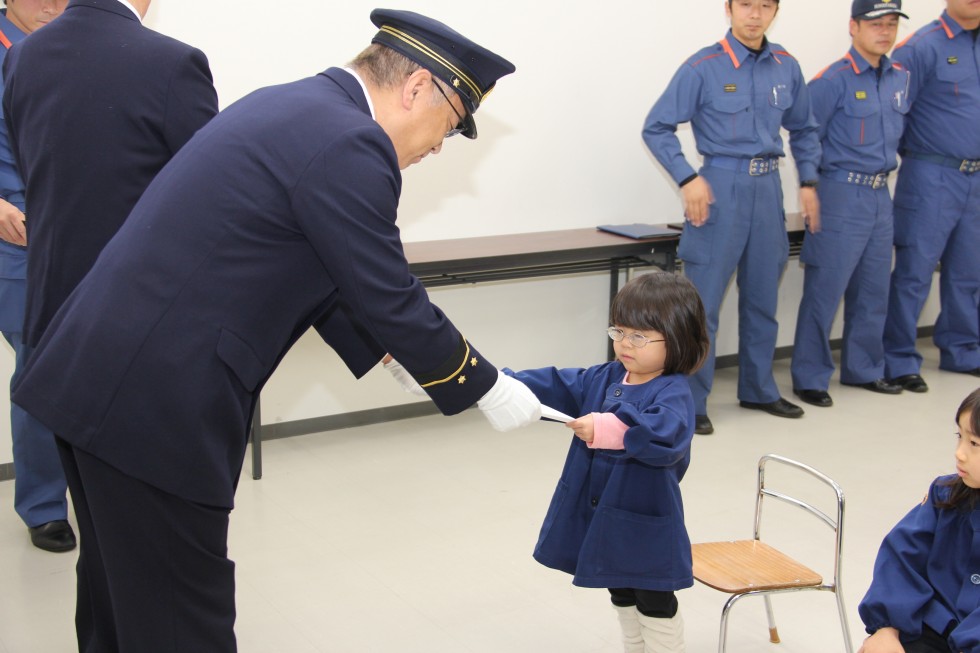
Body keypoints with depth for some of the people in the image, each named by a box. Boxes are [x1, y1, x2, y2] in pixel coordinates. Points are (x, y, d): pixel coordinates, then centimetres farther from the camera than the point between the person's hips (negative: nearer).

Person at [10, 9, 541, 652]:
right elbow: (392, 301, -11)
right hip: (156, 404, -10)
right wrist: (488, 388, 2)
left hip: (92, 376, 10)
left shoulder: (288, 107, 15)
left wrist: (386, 350, 25)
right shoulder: (349, 146, -15)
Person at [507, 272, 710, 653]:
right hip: (602, 521, 7)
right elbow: (554, 386, -2)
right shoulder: (605, 379, 2)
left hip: (647, 527, -7)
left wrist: (608, 430, -51)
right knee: (623, 598, 25)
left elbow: (665, 434, -40)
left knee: (656, 606, 12)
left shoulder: (673, 393, -21)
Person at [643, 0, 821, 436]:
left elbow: (804, 130, 19)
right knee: (702, 302, -3)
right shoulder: (703, 68, -9)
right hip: (721, 188, -5)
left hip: (767, 189, 5)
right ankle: (692, 403, 6)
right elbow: (657, 128, -7)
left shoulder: (786, 68, 6)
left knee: (762, 297, 15)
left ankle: (758, 390, 30)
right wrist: (687, 179, -17)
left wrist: (808, 182, 9)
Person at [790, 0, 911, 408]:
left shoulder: (900, 78, 9)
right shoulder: (833, 80, -12)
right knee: (825, 290, -2)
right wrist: (817, 184, -6)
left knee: (874, 290, 14)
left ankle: (864, 369, 27)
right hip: (841, 196, -7)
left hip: (880, 195, 7)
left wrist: (886, 164, 14)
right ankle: (810, 378, 8)